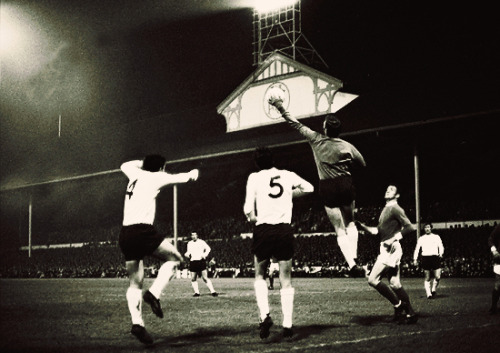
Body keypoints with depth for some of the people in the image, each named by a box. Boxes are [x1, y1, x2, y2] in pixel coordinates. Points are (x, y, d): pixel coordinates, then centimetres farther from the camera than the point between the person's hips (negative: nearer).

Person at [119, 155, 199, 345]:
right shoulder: (154, 177, 5)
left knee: (135, 283, 8)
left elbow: (125, 165, 45)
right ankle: (154, 293, -9)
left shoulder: (135, 175, 21)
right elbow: (182, 177, 18)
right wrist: (193, 173, 39)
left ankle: (137, 322, -6)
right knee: (174, 258, 10)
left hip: (125, 233, 7)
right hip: (142, 231, -7)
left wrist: (144, 162, 47)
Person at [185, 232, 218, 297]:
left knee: (205, 278, -9)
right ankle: (196, 292, 10)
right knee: (193, 279, 0)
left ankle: (213, 291, -6)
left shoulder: (201, 242, 3)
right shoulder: (189, 243, 15)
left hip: (201, 262, -4)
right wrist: (187, 254, 1)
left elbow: (208, 248, 6)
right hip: (193, 262, 4)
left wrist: (205, 254, -11)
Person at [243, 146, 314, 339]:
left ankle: (265, 315, -3)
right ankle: (287, 324, 3)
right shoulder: (287, 175, 8)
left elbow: (248, 209, -7)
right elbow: (309, 188, 21)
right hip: (285, 230, 1)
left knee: (260, 276, 17)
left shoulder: (254, 178, 1)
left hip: (263, 229, -1)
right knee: (286, 279, 7)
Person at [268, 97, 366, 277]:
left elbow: (296, 124, 3)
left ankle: (352, 264, -10)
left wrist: (280, 107, 12)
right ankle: (354, 258, 4)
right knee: (350, 223, 21)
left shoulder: (316, 140, -4)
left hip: (327, 188, -1)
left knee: (340, 231, 3)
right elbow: (362, 164, 8)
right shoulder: (346, 146, -3)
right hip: (346, 185, 1)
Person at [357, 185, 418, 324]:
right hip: (385, 249, 9)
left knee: (373, 279, -14)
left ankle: (398, 305, -6)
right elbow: (378, 231, 22)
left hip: (391, 248, -9)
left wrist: (394, 238, -20)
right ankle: (410, 313, 13)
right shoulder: (385, 210, 20)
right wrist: (362, 226, 11)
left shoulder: (395, 209, -8)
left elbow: (410, 227, -16)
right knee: (395, 285, 9)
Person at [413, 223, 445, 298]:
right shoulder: (421, 239, 16)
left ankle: (433, 290, 14)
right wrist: (415, 259, 3)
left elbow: (441, 246, 8)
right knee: (427, 278, -4)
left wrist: (441, 253, -13)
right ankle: (428, 293, -1)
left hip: (435, 258, 0)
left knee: (438, 277, -10)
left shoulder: (436, 237, 15)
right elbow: (417, 249, 14)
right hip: (425, 258, 0)